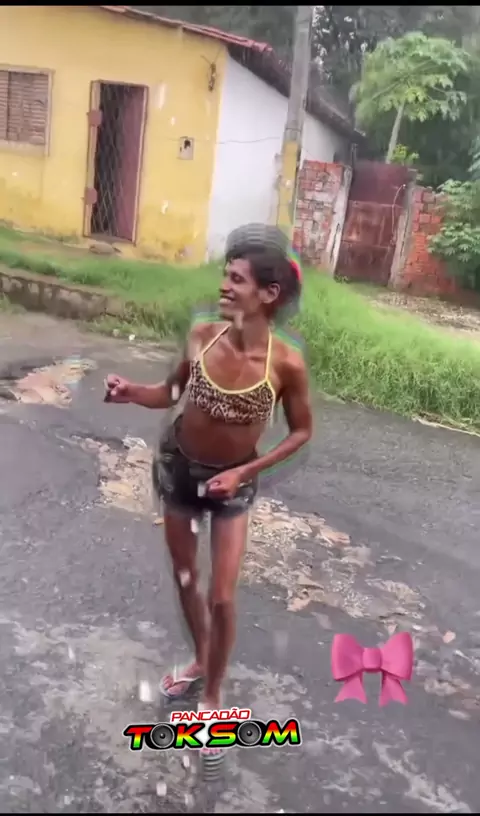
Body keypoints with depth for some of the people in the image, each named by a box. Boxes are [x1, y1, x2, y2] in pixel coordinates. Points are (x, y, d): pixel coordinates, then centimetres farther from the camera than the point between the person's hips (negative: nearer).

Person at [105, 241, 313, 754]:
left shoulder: (286, 363, -25)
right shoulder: (201, 336, -17)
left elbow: (301, 432, -10)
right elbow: (171, 393, 1)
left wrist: (243, 472, -17)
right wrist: (131, 392, -18)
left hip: (233, 483, -3)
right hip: (177, 465, 3)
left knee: (222, 599, 2)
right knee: (184, 578, 19)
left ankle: (213, 696, 29)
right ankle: (200, 660, 48)